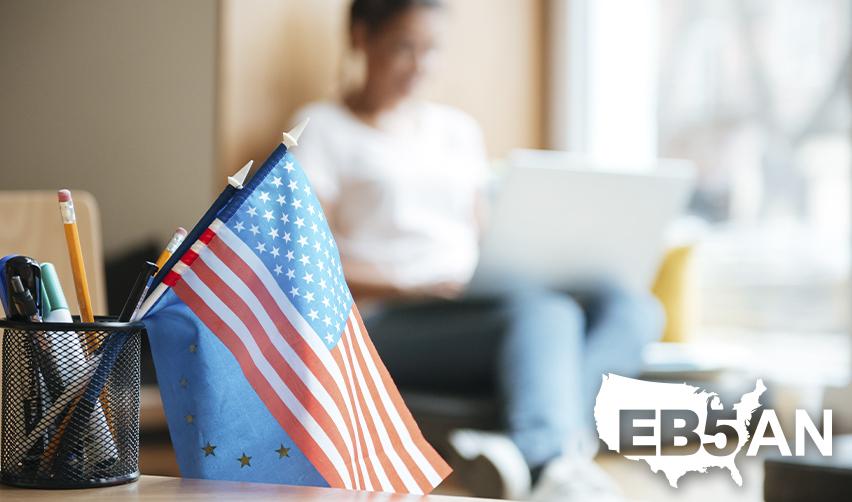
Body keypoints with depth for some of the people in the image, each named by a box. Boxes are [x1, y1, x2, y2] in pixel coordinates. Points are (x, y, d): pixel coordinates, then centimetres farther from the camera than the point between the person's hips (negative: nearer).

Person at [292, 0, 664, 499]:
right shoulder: (324, 129, 7)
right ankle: (555, 461, -61)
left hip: (475, 308, 6)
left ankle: (526, 451, -49)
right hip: (392, 324, -6)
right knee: (545, 313, -36)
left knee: (634, 307, -24)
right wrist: (409, 288, -16)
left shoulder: (458, 130, 26)